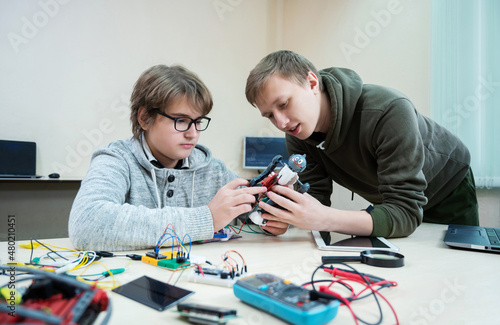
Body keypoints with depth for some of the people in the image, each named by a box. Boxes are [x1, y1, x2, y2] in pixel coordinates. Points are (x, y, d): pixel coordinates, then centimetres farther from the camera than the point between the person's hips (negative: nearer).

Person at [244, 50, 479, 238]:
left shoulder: (389, 111, -39)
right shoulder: (297, 135, -21)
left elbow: (406, 214, -42)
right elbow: (316, 196, -20)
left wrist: (324, 219, -56)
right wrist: (285, 214, -43)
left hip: (448, 192, -3)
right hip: (388, 203, 4)